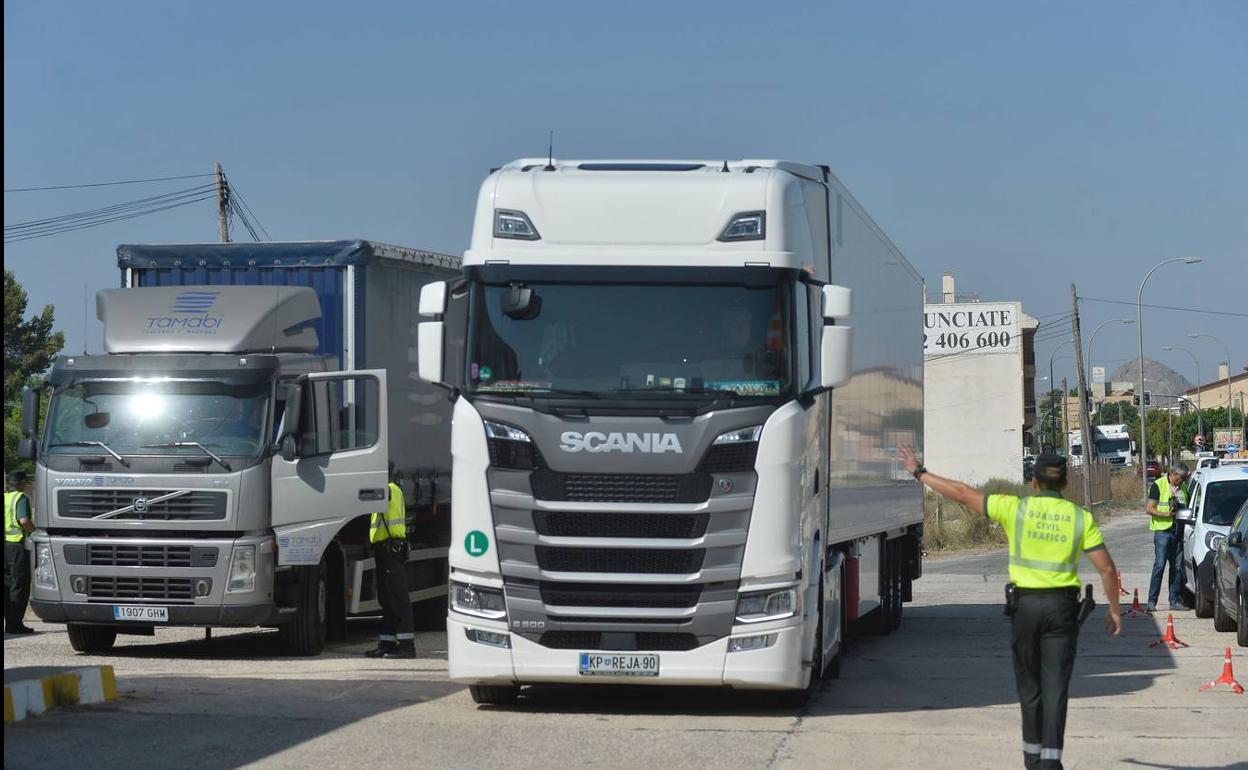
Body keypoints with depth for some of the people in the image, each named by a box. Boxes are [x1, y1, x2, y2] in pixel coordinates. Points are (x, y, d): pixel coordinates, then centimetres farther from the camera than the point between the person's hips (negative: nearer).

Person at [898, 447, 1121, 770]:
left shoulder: (1016, 509, -4)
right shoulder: (1081, 517, 0)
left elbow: (963, 494, 0)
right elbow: (1107, 568, -2)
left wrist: (920, 472, 10)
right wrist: (1114, 610, 9)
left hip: (1025, 604, 0)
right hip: (1062, 606, 0)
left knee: (1029, 682, 14)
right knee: (1055, 685, -1)